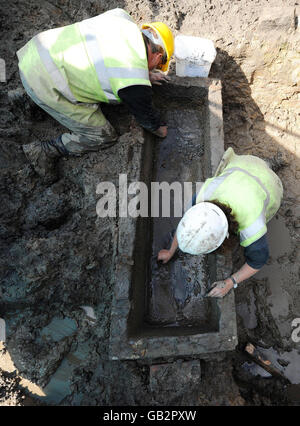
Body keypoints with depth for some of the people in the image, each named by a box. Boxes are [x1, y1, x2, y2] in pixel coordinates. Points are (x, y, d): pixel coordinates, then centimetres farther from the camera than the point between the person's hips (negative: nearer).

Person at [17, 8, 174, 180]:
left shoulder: (122, 17, 6)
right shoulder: (135, 86, -14)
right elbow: (147, 117, 3)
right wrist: (163, 131, 23)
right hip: (46, 85, -8)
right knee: (105, 137, 4)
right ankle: (45, 150, 11)